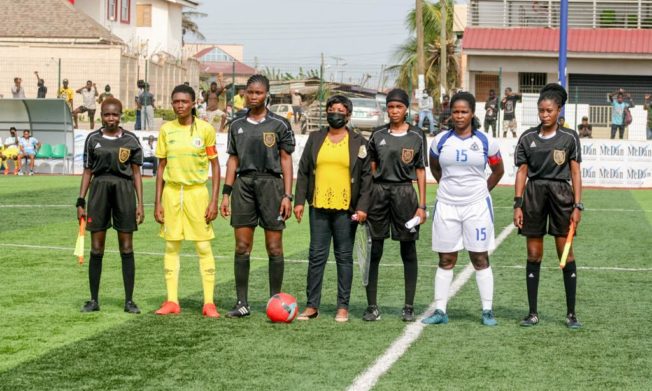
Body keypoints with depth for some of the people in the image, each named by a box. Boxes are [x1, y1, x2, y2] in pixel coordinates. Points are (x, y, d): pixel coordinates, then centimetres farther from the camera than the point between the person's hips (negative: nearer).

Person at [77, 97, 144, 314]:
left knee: (127, 248, 2)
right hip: (99, 189, 1)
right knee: (96, 249, 3)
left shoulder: (130, 140, 4)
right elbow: (87, 171, 10)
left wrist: (140, 204, 0)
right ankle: (93, 300, 12)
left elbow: (136, 173, 6)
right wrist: (80, 202, 5)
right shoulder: (93, 139, 6)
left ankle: (129, 300, 8)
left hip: (124, 190, -1)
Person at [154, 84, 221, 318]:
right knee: (171, 246, 5)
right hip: (171, 192, 3)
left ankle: (209, 302, 2)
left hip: (197, 191, -3)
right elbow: (161, 167, 10)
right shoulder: (166, 129, 5)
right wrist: (157, 202, 6)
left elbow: (215, 166, 0)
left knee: (203, 247, -2)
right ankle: (172, 301, 12)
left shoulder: (205, 129, -3)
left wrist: (214, 200, -7)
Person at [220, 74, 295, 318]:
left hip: (270, 182, -3)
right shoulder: (237, 125, 14)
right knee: (242, 247, 1)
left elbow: (286, 160, 2)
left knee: (274, 247, -1)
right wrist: (226, 193, 9)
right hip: (243, 184, 3)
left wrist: (287, 195, -5)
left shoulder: (279, 124, 3)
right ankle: (242, 303, 6)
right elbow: (233, 160, 16)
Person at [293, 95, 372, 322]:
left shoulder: (358, 143, 4)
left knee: (344, 257, 4)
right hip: (318, 207, 2)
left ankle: (343, 307, 10)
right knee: (316, 256, 3)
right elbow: (303, 171, 11)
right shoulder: (315, 139, 11)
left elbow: (366, 176, 2)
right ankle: (312, 306, 9)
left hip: (346, 209, -2)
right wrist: (299, 201, 3)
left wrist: (362, 207, -6)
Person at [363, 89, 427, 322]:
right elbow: (370, 169, 11)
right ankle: (372, 306, 6)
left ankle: (409, 307, 12)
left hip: (405, 193, -1)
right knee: (373, 252, -1)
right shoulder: (378, 136, 8)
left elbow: (421, 171, 4)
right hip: (379, 192, 1)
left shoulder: (416, 136, 3)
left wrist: (422, 205, -1)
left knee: (408, 251, 4)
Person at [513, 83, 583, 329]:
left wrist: (577, 205, -5)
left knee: (566, 253, -1)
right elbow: (522, 172, 6)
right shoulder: (527, 138, 6)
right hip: (533, 195, 2)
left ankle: (571, 314, 7)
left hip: (561, 194, -1)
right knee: (533, 255, 4)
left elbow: (575, 173, 1)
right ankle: (533, 313, 10)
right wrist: (518, 204, 0)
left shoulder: (569, 138, 2)